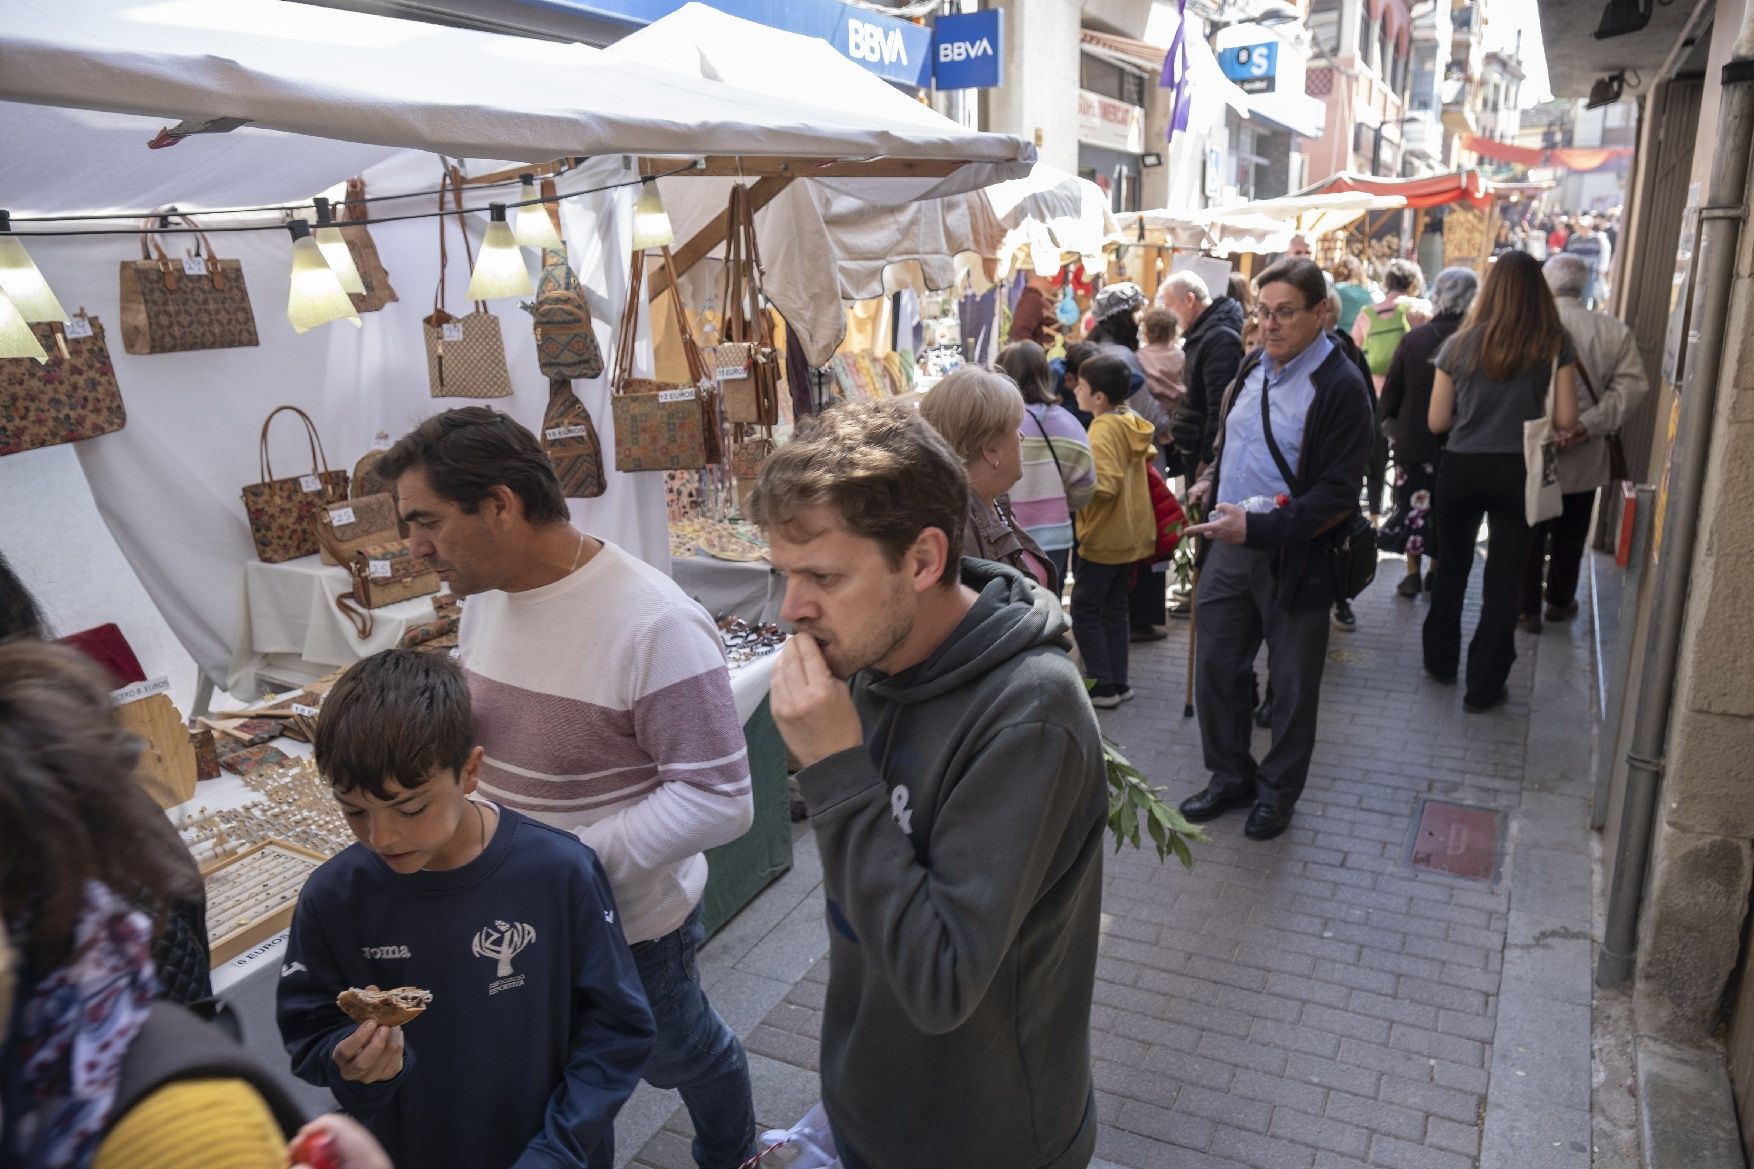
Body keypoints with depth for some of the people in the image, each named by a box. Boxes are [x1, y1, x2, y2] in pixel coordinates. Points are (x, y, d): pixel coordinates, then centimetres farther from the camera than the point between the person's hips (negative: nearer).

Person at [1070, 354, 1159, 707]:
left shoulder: (1102, 430, -20)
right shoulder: (1132, 423, 5)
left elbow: (1104, 486, -28)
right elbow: (1148, 455, 22)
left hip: (1104, 536, -9)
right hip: (1132, 533, 9)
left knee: (1084, 608, 2)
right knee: (1116, 607, 15)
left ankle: (1102, 686, 4)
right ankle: (1118, 681, 21)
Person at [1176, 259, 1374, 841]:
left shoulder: (1341, 387, -14)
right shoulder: (1252, 367, 7)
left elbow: (1338, 493, -18)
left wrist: (1258, 528, -25)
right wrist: (1209, 479, 6)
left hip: (1294, 558, -6)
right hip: (1226, 548, 6)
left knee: (1291, 686, 11)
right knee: (1215, 670, 13)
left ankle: (1277, 790, 31)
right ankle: (1230, 777, 33)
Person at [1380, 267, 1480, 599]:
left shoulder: (1414, 337, -8)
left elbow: (1390, 392, -4)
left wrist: (1395, 425, 11)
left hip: (1413, 438, 1)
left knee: (1414, 503, 11)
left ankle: (1413, 572, 11)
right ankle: (1435, 571, 22)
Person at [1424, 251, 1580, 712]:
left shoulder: (1460, 344, -3)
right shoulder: (1554, 346, -5)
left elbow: (1437, 422, -1)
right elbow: (1566, 420, -8)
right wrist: (1529, 413, 11)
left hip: (1461, 468, 1)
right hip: (1519, 472, -1)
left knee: (1451, 567, 20)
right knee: (1502, 582, 7)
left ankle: (1440, 661, 32)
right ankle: (1483, 686, 12)